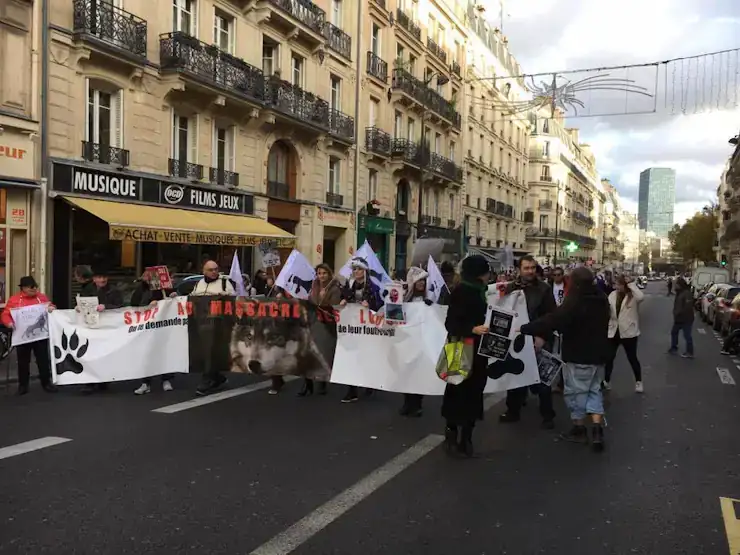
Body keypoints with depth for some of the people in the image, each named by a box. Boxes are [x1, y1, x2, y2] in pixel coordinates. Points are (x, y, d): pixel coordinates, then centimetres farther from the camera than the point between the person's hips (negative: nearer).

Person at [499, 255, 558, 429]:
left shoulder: (544, 289, -5)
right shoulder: (510, 288, 2)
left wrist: (544, 337, -15)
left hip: (537, 340, -3)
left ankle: (547, 415, 16)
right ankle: (513, 410, 28)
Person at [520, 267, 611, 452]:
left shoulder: (574, 303, -22)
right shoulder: (601, 299, 6)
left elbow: (551, 320, -26)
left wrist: (524, 328, -19)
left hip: (579, 355, -8)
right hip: (598, 353, 8)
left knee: (576, 391, 7)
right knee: (594, 389, 16)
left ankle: (579, 429, 19)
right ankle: (597, 430, 5)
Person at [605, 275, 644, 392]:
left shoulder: (633, 295, -9)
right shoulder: (613, 295, 5)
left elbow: (641, 297, -32)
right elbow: (607, 309, 9)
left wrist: (631, 284, -25)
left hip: (628, 332, -4)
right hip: (613, 331, 4)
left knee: (632, 358, 7)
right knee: (609, 357, 9)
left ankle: (638, 382, 23)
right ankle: (606, 381, 22)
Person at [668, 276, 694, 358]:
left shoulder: (687, 293, -19)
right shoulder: (679, 293, 13)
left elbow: (688, 307, -26)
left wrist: (679, 314, -21)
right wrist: (675, 313, 8)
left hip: (686, 319, -10)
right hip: (678, 318, 10)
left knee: (687, 336, -1)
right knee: (674, 332, 18)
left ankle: (690, 353, 9)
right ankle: (674, 348, 32)